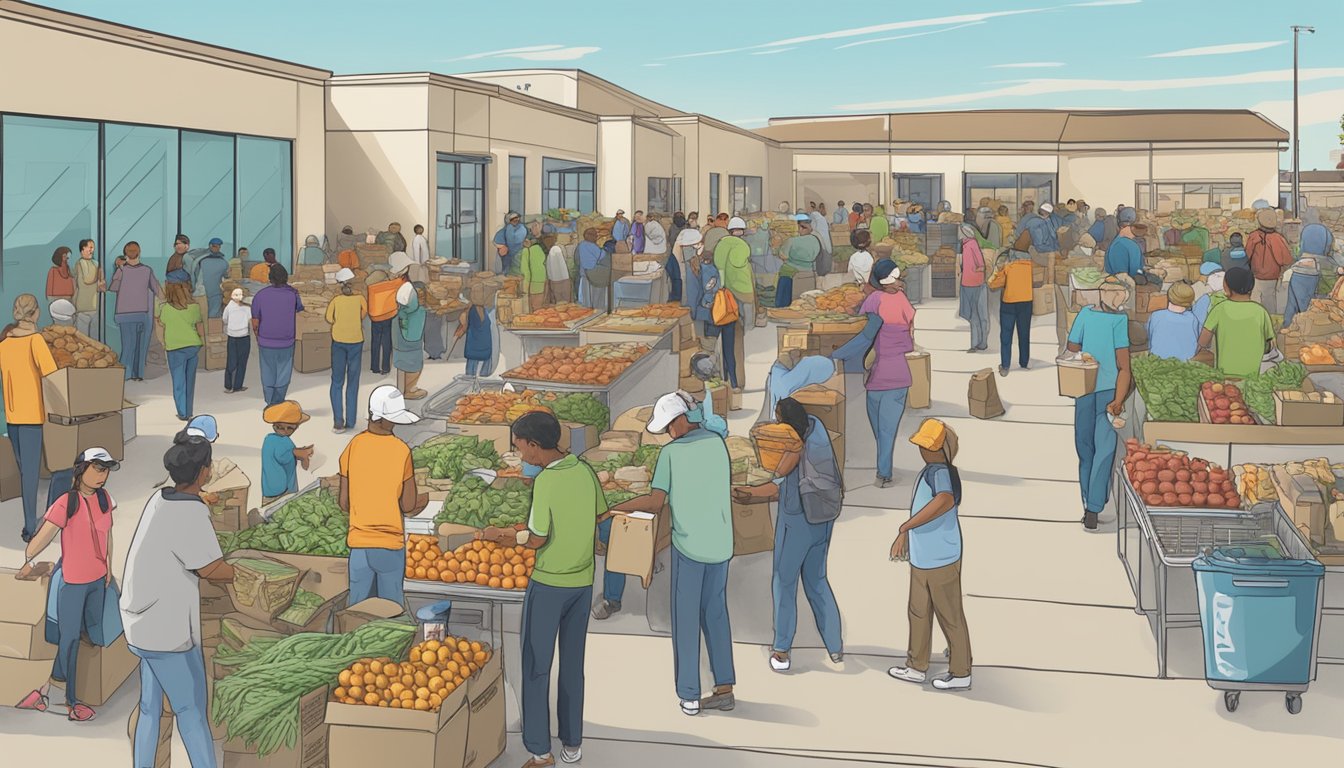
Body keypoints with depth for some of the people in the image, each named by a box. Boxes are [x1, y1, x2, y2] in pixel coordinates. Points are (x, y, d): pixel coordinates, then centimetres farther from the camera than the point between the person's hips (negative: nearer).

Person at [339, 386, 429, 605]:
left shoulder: (353, 447, -4)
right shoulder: (402, 451, -13)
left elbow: (344, 504, 1)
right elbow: (408, 506, -8)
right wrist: (424, 500, 13)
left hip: (359, 542, 3)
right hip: (390, 544, -3)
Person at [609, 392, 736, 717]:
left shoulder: (671, 453, -12)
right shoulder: (717, 443, 1)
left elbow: (655, 503, -16)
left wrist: (615, 507, -4)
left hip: (688, 546, -4)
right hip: (720, 545, 4)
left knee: (686, 620, 7)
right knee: (715, 612, 16)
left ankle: (689, 696, 11)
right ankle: (724, 687, 11)